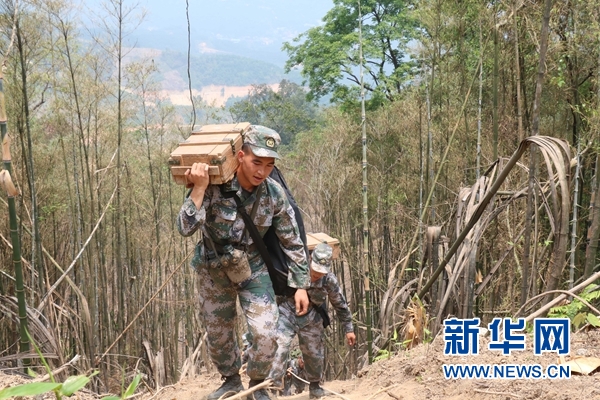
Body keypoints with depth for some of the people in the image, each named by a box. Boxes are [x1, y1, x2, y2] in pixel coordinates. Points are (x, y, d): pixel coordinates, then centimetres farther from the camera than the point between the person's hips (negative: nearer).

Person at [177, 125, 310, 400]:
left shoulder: (274, 194, -17)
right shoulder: (214, 186, -25)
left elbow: (292, 242, -7)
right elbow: (186, 228, -31)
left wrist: (301, 285, -7)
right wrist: (199, 189, -39)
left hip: (253, 270, 1)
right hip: (214, 271, 0)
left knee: (266, 334, -11)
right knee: (218, 335, 13)